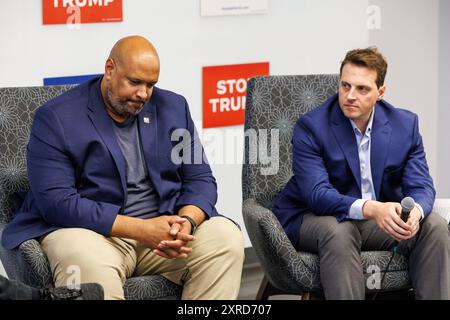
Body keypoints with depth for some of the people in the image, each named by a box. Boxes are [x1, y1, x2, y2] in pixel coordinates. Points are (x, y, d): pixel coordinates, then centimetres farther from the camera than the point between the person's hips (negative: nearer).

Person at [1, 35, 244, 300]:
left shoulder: (172, 107, 11)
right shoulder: (55, 118, -5)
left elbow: (200, 179, 9)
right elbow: (57, 202, -14)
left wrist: (187, 223, -16)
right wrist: (142, 229, -21)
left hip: (163, 227, 5)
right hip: (91, 230, -5)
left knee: (227, 237, -21)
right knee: (91, 267, -39)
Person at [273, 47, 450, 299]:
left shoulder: (405, 124, -1)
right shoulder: (311, 127, -14)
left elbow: (421, 186, -6)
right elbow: (316, 194, -24)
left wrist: (415, 211, -32)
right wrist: (371, 209, -41)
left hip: (382, 216, 4)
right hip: (315, 219, -4)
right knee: (338, 232, -37)